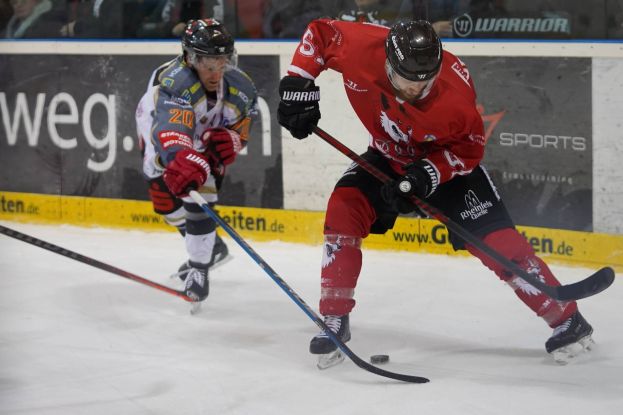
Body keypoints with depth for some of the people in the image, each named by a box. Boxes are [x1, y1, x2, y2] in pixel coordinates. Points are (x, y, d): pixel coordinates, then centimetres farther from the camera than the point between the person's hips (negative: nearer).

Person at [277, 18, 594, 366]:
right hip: (389, 157, 3)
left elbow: (470, 148, -20)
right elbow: (318, 33, -12)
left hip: (449, 161, -3)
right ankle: (334, 321, -8)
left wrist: (428, 173, -33)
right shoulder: (362, 48, -32)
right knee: (344, 208, -19)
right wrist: (299, 85, -18)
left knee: (494, 238, -12)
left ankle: (565, 318, -1)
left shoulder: (456, 90, -35)